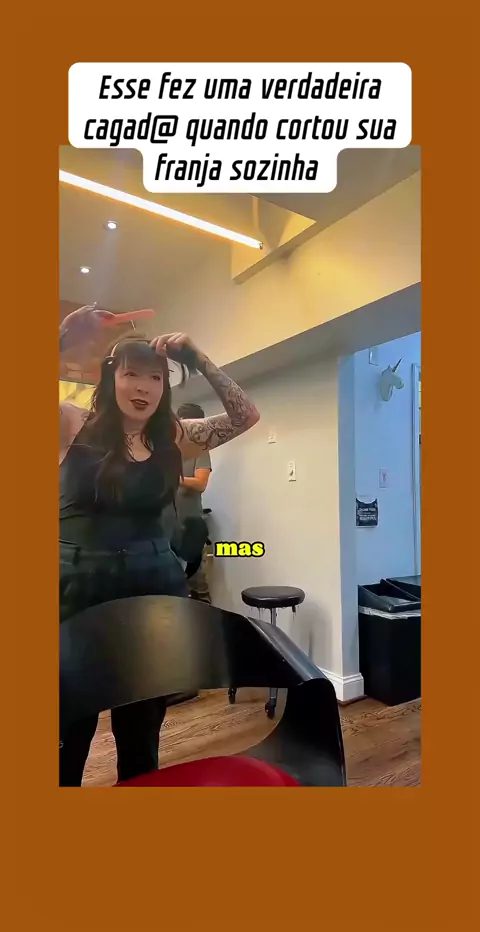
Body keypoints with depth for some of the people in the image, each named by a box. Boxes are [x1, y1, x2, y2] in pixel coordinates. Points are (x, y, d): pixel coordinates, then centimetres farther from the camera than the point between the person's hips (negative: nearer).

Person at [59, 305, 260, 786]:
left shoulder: (173, 438, 5)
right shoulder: (75, 427, 0)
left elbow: (246, 415, 1)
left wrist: (198, 359, -6)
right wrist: (65, 337, -17)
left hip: (155, 585, 2)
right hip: (77, 584, -2)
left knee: (141, 735, 20)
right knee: (68, 737, 13)